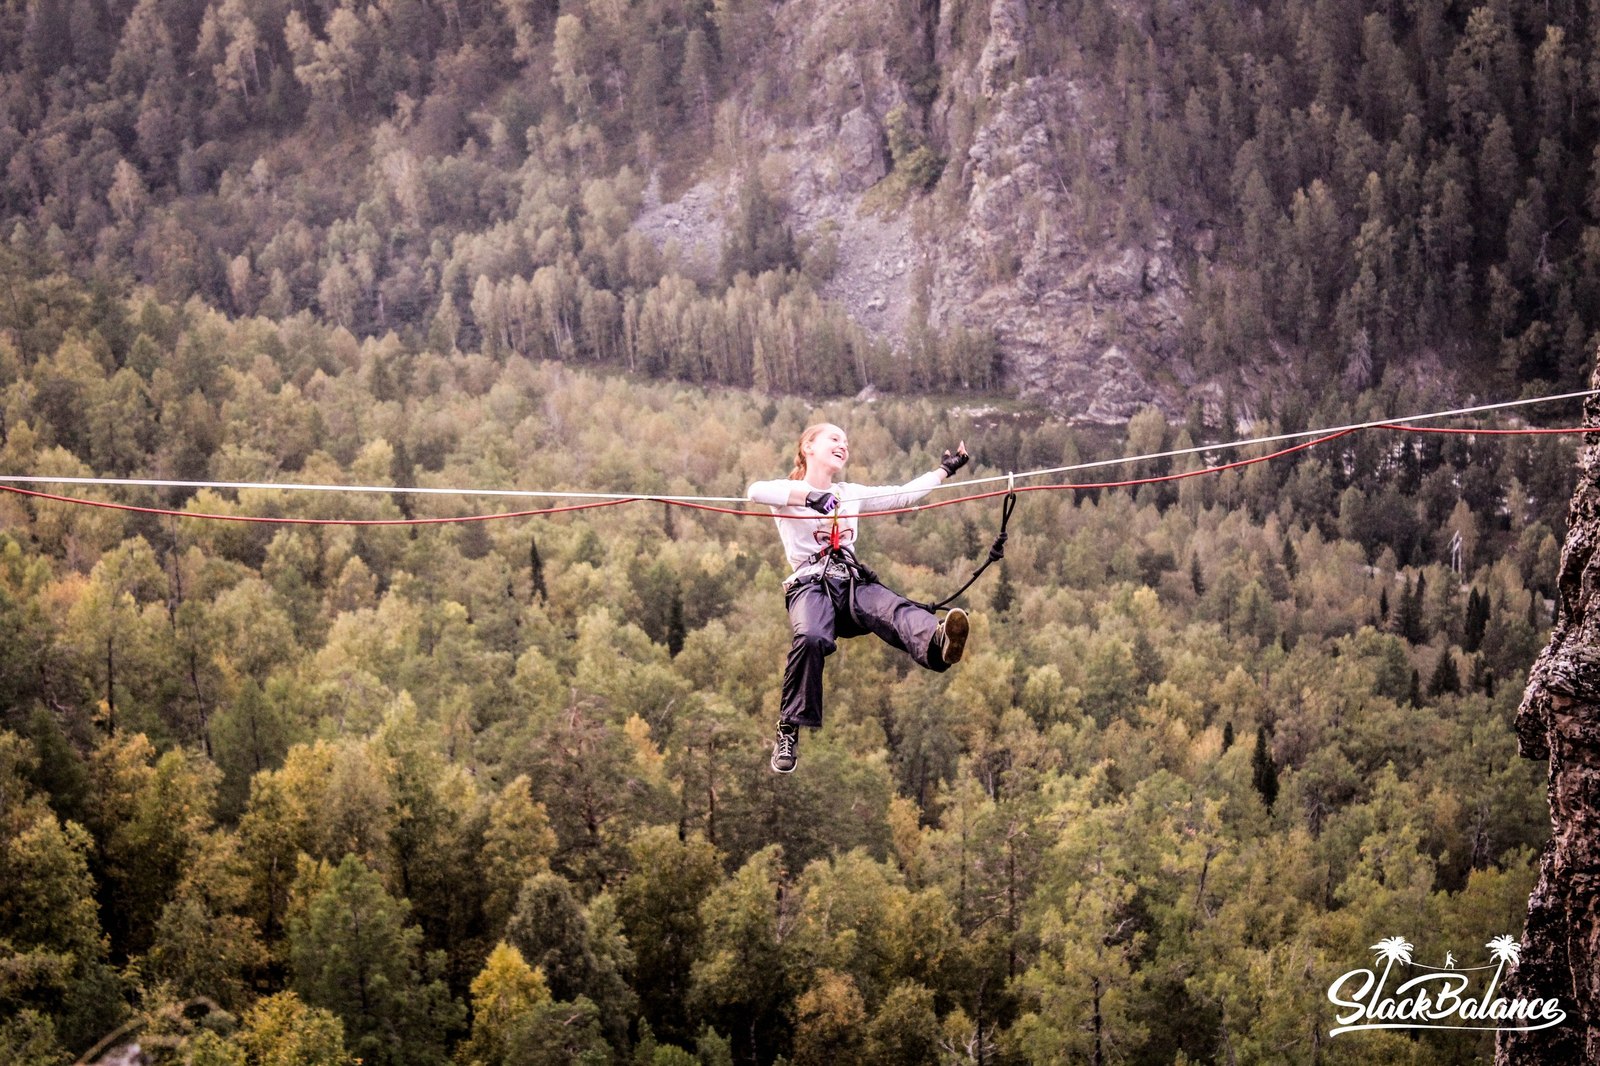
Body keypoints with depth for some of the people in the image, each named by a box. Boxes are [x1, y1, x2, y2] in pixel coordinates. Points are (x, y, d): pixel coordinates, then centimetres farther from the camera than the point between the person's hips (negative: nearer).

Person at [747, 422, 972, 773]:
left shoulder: (850, 494, 31)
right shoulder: (789, 491, 13)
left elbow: (902, 495, 34)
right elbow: (756, 492, -10)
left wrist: (944, 469, 35)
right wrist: (808, 497, -22)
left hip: (853, 583, 4)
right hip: (811, 583, -4)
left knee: (896, 611, -32)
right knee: (811, 638, -37)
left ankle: (938, 643, -67)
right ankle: (789, 731, -29)